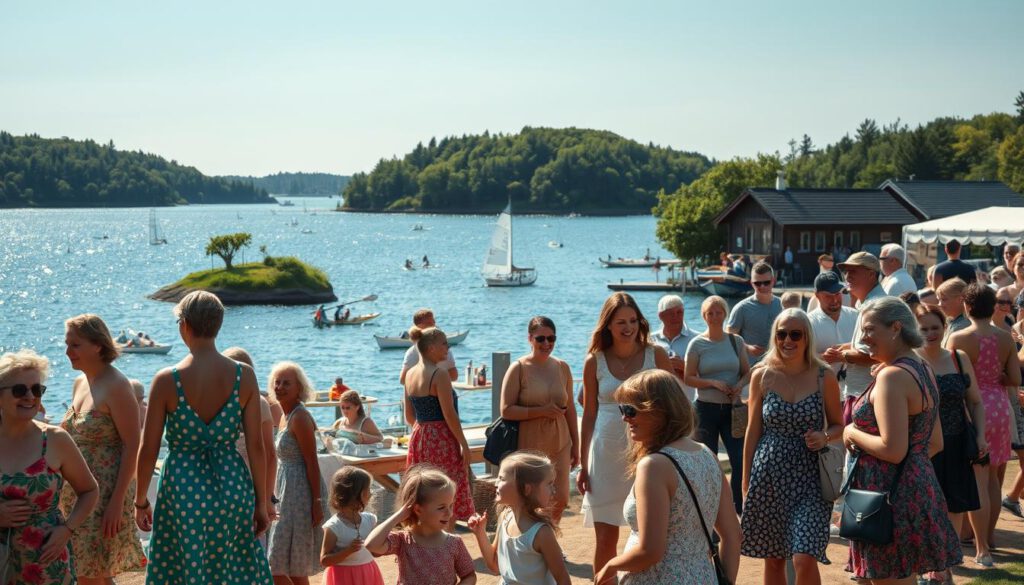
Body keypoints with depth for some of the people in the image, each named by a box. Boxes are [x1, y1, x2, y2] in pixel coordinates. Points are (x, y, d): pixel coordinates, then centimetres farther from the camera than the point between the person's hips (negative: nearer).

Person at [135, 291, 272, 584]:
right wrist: (261, 502, 8)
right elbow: (255, 446, -2)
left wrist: (140, 501, 9)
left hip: (182, 487, -2)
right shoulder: (244, 376, -4)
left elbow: (148, 450, -5)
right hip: (233, 484, 2)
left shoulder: (166, 380, -10)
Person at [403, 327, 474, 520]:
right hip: (441, 439, -8)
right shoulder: (439, 374, -14)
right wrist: (464, 444, -12)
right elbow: (449, 414, -17)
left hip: (418, 437, 8)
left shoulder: (410, 374, 9)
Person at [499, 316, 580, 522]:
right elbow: (506, 410, -11)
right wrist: (542, 411, -18)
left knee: (560, 500, 5)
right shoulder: (519, 368, -6)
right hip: (528, 447, -4)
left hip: (559, 445, 4)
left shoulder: (562, 367, 8)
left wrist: (575, 445, 14)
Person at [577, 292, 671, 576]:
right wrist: (583, 465, 5)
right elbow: (589, 414, 5)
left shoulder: (655, 355, -2)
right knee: (605, 537, 3)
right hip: (607, 454, 0)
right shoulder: (595, 361, -1)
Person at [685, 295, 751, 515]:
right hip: (706, 408, -1)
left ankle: (740, 509, 4)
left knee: (740, 460, -7)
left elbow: (747, 372, 10)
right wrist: (714, 383, -16)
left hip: (732, 408, 1)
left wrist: (740, 385, -11)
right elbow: (689, 378, -3)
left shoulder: (736, 341, 5)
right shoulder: (697, 344, -2)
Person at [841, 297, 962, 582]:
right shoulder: (922, 369, 12)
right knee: (903, 578, 17)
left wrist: (852, 433, -9)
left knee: (888, 578, -2)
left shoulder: (892, 375, -18)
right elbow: (935, 444, 18)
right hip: (919, 487, 10)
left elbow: (893, 450, -23)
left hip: (891, 494, -10)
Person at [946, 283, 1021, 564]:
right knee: (993, 477, 17)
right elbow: (1015, 379, 0)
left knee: (977, 480, -1)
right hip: (1000, 407, 4)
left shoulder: (958, 338, -12)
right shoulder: (1005, 338, 1)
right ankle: (990, 534, 27)